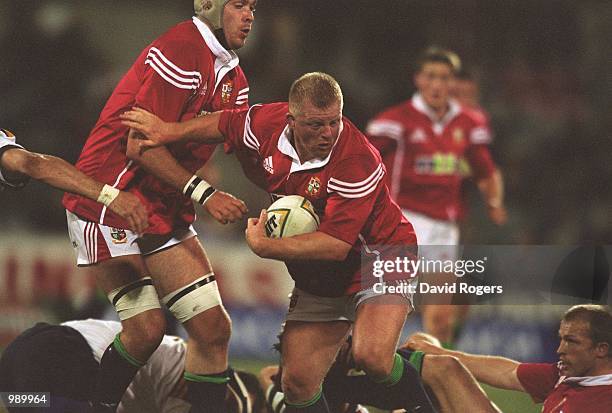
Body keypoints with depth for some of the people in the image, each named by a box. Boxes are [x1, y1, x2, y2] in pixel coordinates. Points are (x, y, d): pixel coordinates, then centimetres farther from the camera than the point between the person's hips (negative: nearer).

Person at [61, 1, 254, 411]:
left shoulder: (233, 77, 10)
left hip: (166, 209, 9)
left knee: (213, 327, -2)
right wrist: (202, 193, -23)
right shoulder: (180, 54, -19)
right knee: (146, 328, -14)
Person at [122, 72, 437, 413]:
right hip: (318, 281, 6)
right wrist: (170, 131, 11)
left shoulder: (357, 163, -30)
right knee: (298, 382, -3)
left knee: (373, 357, -30)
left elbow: (336, 245, -32)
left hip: (377, 258, -6)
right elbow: (225, 124, 14)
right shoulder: (269, 124, -11)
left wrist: (264, 246, -26)